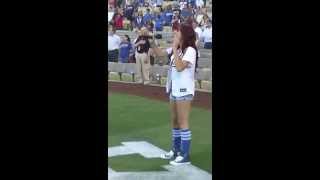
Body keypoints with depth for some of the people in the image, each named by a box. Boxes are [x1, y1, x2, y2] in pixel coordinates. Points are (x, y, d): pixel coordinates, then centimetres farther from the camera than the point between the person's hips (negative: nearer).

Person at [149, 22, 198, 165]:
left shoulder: (190, 50, -16)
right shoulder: (176, 49, 10)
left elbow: (180, 67, -27)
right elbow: (159, 53, 19)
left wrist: (175, 47, -25)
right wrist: (151, 42, 2)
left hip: (184, 91, -9)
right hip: (174, 90, 9)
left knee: (182, 122, -5)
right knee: (175, 121, 16)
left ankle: (185, 156, 2)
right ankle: (176, 150, 28)